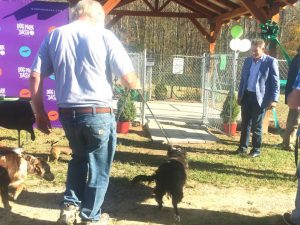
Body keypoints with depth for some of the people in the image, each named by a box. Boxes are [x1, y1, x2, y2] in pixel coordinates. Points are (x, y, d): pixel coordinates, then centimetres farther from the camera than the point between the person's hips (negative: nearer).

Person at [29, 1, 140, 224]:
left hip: (67, 112, 4)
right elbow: (130, 80, -8)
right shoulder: (104, 36, -5)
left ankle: (70, 206, 25)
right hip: (98, 113, -4)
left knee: (79, 158, 29)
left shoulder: (54, 35, 5)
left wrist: (40, 113, 8)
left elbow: (35, 76, 1)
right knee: (99, 167, 15)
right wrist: (137, 85, 15)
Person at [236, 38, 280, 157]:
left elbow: (275, 82, -8)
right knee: (245, 123, 11)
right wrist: (239, 95, 15)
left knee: (256, 125, 3)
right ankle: (243, 147, 20)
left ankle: (256, 149, 15)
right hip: (246, 96, 5)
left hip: (260, 98, -5)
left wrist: (274, 99, -14)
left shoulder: (271, 62, -7)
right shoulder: (248, 60, 10)